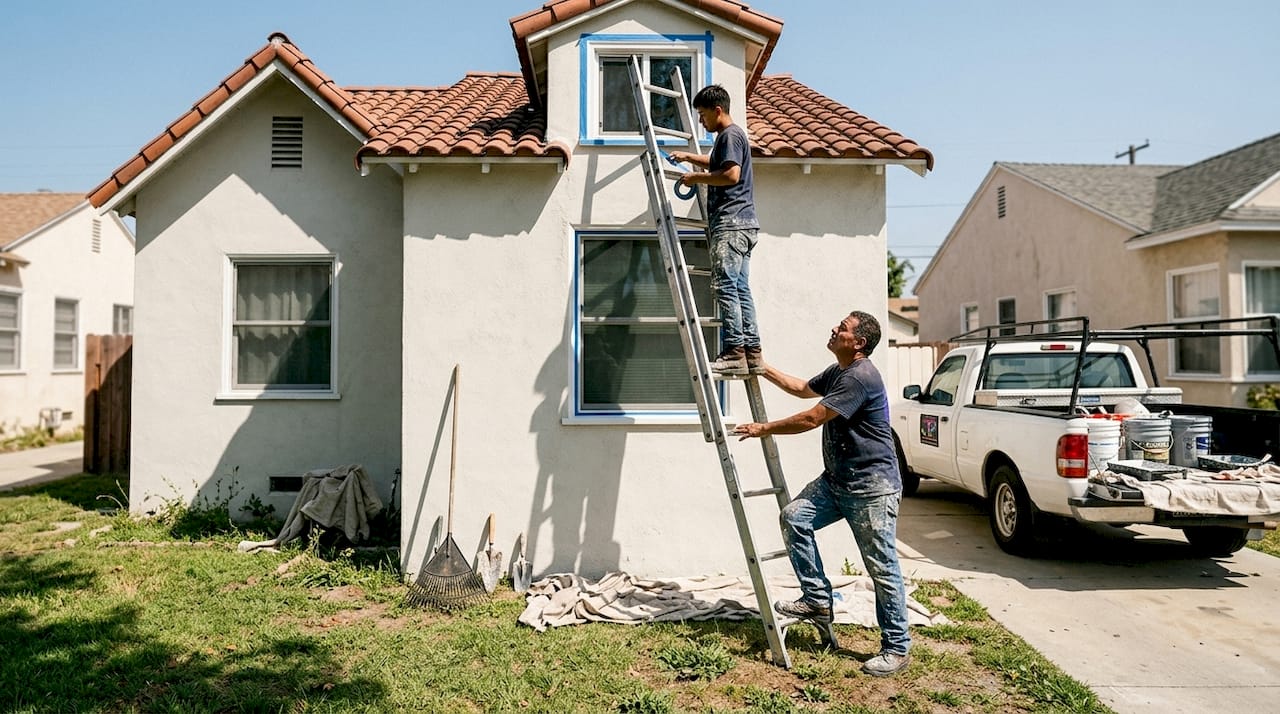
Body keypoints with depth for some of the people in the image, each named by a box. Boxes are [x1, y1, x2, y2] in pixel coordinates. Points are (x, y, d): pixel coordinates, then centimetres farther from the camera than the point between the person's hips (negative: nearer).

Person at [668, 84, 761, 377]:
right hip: (741, 224, 10)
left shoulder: (730, 135, -6)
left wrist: (696, 177, -8)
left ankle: (733, 353, -16)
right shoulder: (728, 136, 26)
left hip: (732, 223, -10)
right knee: (739, 288, 7)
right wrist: (688, 157, 43)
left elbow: (731, 174, -20)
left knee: (725, 286, -14)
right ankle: (752, 353, 6)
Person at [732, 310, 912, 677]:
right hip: (835, 480, 10)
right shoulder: (837, 372, 13)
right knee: (794, 516, -5)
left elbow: (812, 419, -20)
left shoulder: (861, 377, -19)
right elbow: (803, 388, 31)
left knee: (882, 567, -3)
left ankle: (897, 647, 9)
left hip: (872, 486, -10)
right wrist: (766, 369, 27)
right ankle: (817, 600, 4)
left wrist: (763, 429, -10)